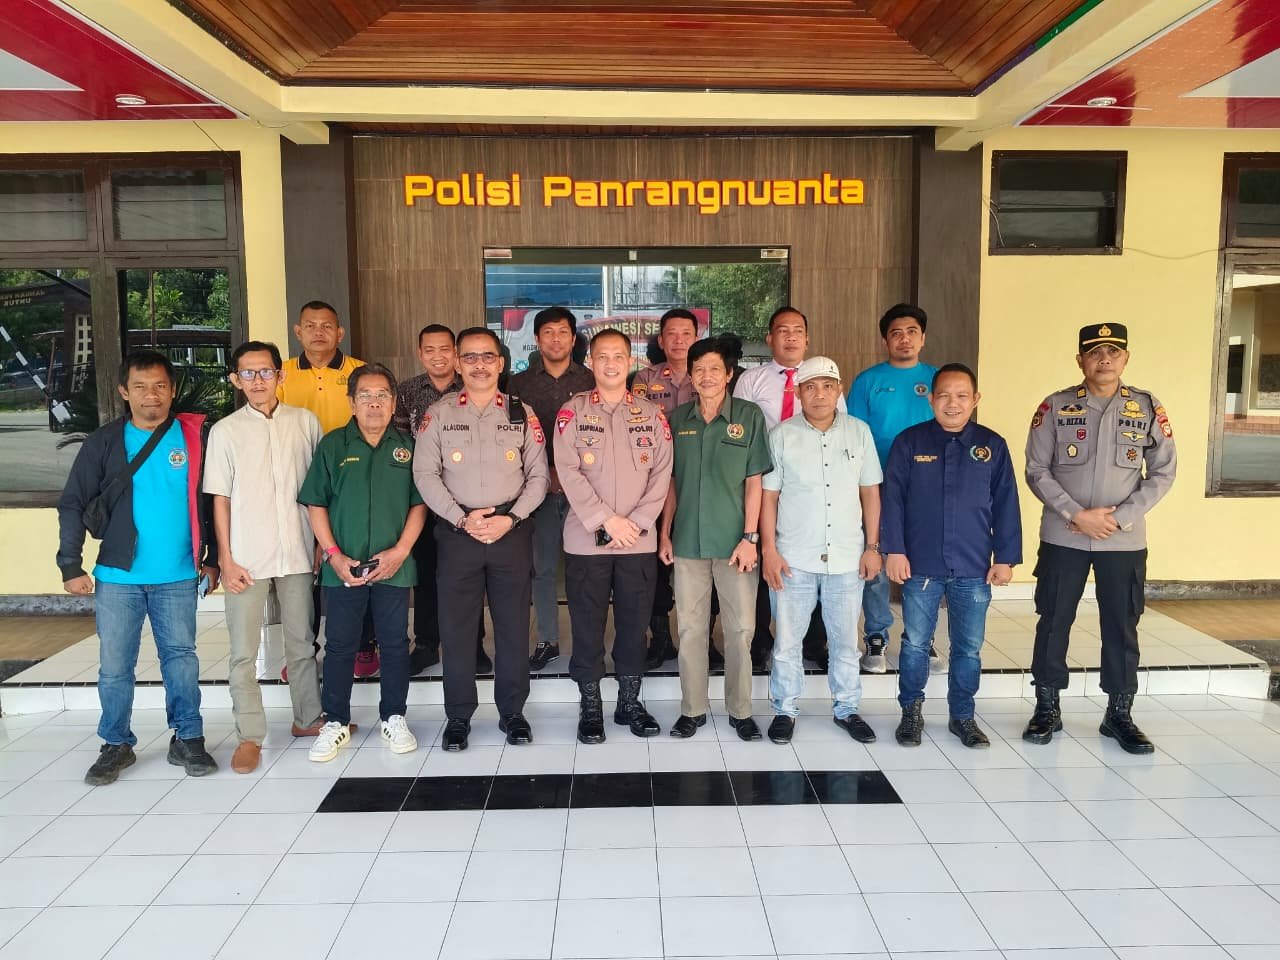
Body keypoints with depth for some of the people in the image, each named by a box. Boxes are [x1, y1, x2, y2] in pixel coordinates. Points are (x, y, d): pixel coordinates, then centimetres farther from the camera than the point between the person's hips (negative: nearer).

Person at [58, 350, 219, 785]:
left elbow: (212, 501, 5)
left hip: (178, 577, 0)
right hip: (117, 576, 1)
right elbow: (72, 505, 3)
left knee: (181, 659, 6)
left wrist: (213, 559, 4)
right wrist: (71, 566, -3)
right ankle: (116, 745, 23)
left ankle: (188, 739, 19)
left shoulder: (196, 436, 1)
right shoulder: (103, 442, 1)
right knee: (114, 666, 7)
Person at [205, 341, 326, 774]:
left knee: (301, 642, 13)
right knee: (244, 652, 3)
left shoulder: (306, 422, 2)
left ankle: (308, 718, 28)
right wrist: (226, 560, -3)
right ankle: (249, 736, 14)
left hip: (298, 554, 1)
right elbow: (220, 498, 1)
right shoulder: (225, 430, 0)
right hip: (247, 558, -1)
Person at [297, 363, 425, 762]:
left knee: (395, 644, 9)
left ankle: (394, 718, 24)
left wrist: (400, 551, -8)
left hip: (393, 566, 1)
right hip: (343, 568, 0)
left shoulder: (407, 447, 4)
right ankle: (335, 722, 23)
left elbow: (419, 504, 3)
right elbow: (316, 504, 2)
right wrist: (333, 555, -7)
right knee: (340, 645, 9)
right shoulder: (333, 444, 2)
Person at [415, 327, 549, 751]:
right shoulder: (439, 414, 4)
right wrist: (462, 518, -11)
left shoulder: (522, 413, 6)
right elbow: (425, 473, -1)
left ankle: (512, 711, 21)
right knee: (456, 625, 4)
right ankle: (458, 715, 18)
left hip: (512, 531, 1)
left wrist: (511, 518, -10)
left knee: (513, 624, 6)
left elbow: (538, 475, 4)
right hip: (457, 531, 0)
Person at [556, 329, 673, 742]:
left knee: (634, 623, 9)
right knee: (587, 625, 5)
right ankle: (590, 706, 19)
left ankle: (630, 701, 24)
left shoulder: (651, 414, 7)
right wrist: (607, 521, -14)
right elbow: (569, 472, -8)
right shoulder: (572, 411, 1)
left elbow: (662, 473, 2)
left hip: (639, 539, 2)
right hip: (586, 538, -2)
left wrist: (637, 522, -9)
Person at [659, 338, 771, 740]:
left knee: (741, 628, 5)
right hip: (688, 540, 2)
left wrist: (750, 537, -8)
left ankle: (740, 711, 20)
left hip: (734, 541, -2)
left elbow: (755, 481, -3)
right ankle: (692, 709, 21)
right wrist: (664, 534, 6)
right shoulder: (677, 419, 6)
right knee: (690, 627, 9)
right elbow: (671, 481, 10)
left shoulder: (749, 416, -2)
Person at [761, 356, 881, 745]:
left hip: (847, 557, 2)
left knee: (845, 640, 13)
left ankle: (846, 708, 29)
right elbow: (768, 494, -1)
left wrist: (872, 547, 3)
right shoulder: (781, 435, -2)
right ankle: (785, 710, 22)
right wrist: (768, 550, -6)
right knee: (787, 640, 7)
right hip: (794, 557, -1)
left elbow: (870, 491, 7)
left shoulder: (859, 432, 3)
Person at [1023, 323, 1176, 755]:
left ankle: (1119, 715, 23)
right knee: (1053, 622, 6)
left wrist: (1120, 517, -10)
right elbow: (1037, 470, -4)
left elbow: (1163, 473, 1)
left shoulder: (1148, 408, 1)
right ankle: (1047, 709, 21)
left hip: (1125, 541, 1)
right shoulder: (1056, 407, -2)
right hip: (1063, 537, -1)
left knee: (1121, 627, 8)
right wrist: (1077, 515, -14)